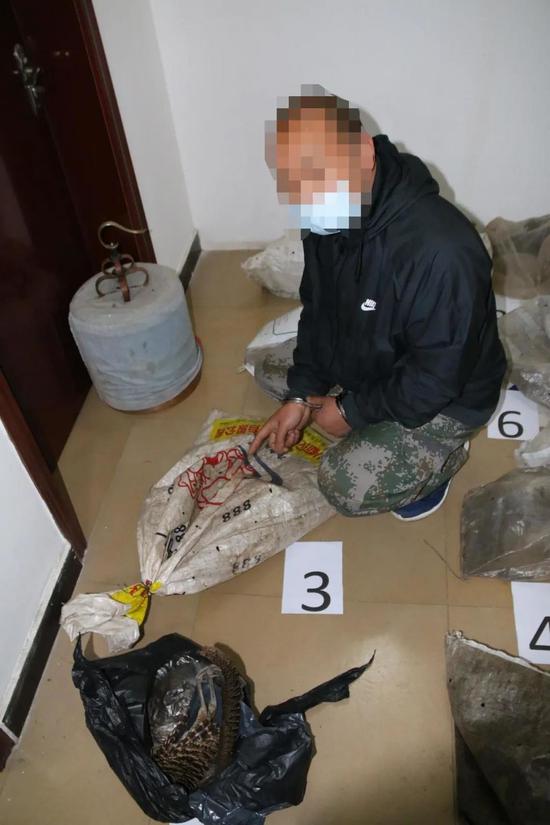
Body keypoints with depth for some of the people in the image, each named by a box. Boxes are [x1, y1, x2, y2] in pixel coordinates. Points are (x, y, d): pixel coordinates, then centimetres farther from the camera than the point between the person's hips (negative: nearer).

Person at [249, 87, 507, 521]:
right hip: (363, 362, 8)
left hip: (442, 399, -7)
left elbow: (436, 379, -30)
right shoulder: (325, 218, -14)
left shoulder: (441, 251, -39)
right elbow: (319, 308, -1)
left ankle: (442, 453, 10)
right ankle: (376, 432, 14)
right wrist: (300, 395, -10)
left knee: (345, 485, -19)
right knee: (269, 367, 10)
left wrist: (352, 411, -18)